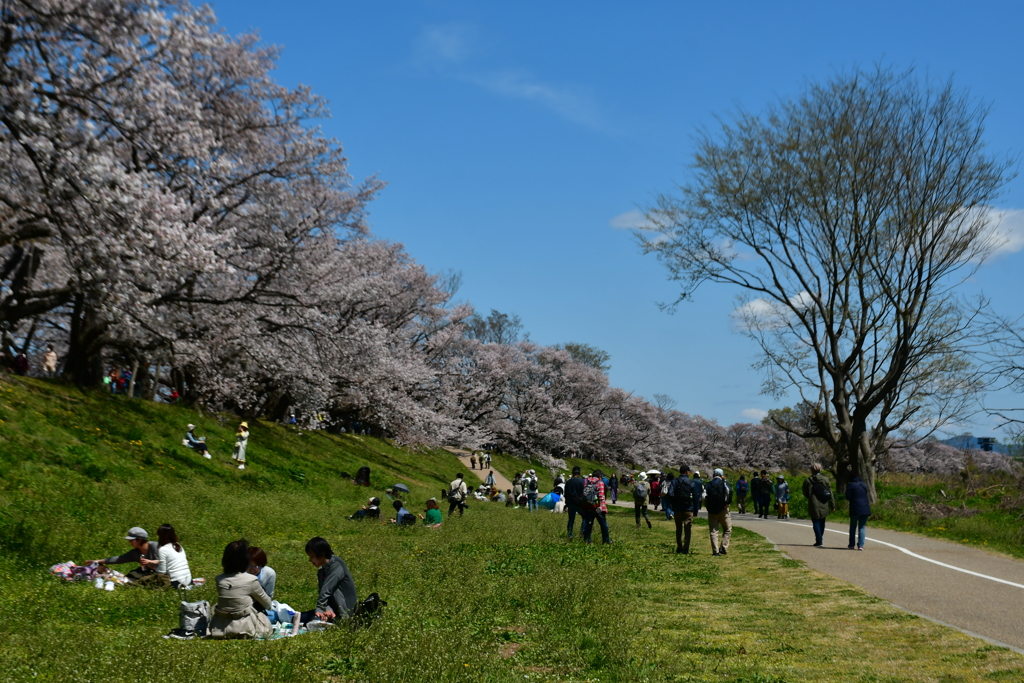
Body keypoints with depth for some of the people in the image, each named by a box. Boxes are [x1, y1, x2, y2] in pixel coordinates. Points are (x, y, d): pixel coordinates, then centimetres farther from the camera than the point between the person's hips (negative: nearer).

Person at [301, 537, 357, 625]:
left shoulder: (336, 566, -16)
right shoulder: (321, 571, 10)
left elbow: (326, 591, -22)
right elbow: (321, 593, -2)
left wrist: (319, 609, -22)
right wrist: (328, 609, -19)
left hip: (343, 612, -9)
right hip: (332, 609, 9)